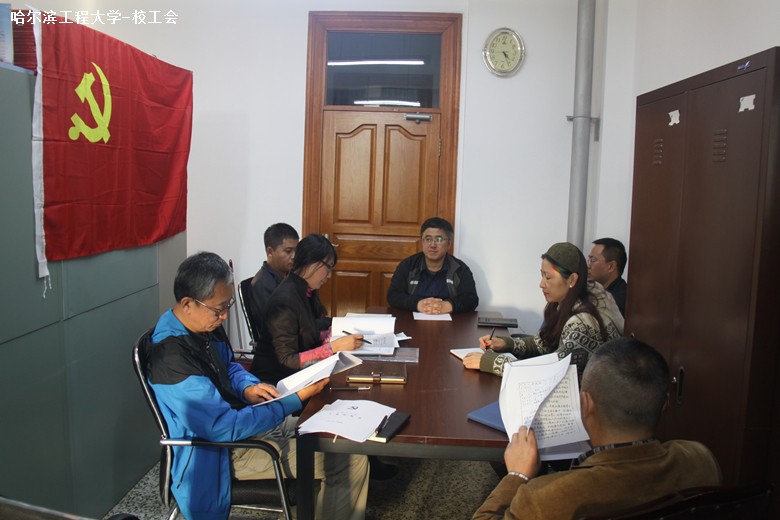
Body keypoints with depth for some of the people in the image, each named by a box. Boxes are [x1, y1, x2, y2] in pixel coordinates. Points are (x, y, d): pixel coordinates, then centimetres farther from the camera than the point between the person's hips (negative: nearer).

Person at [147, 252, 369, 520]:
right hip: (227, 448, -9)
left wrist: (247, 387, -5)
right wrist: (296, 399, -24)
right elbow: (225, 428, -28)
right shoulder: (171, 359, -28)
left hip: (244, 416, 9)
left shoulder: (205, 323, -1)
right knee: (350, 461, -14)